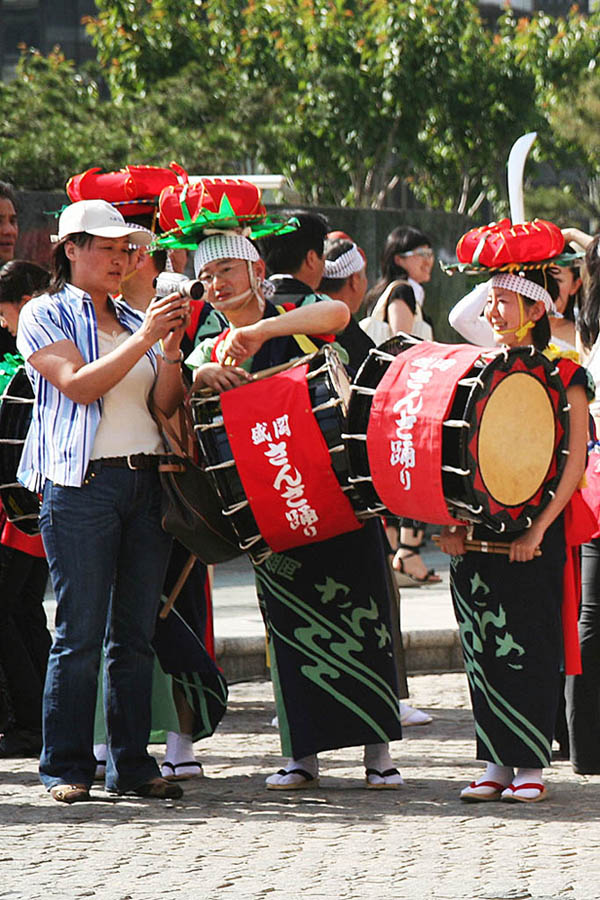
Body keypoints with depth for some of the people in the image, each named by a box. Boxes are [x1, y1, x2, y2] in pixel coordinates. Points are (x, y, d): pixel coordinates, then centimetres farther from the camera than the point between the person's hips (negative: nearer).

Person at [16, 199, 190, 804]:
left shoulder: (133, 321, 18)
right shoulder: (45, 316, 2)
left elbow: (165, 404, 10)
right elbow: (79, 384, -12)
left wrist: (170, 346, -5)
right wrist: (145, 340, -16)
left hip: (146, 480, 5)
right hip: (81, 486, -5)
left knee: (136, 633, 5)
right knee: (80, 633, -6)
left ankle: (131, 764, 10)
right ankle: (66, 768, 0)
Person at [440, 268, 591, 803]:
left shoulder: (563, 376, -4)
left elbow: (575, 463, -9)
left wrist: (538, 527, -18)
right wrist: (448, 523, 0)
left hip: (533, 534, -5)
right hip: (476, 531, 5)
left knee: (529, 643, -3)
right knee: (483, 645, 5)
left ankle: (531, 766, 3)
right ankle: (496, 763, 12)